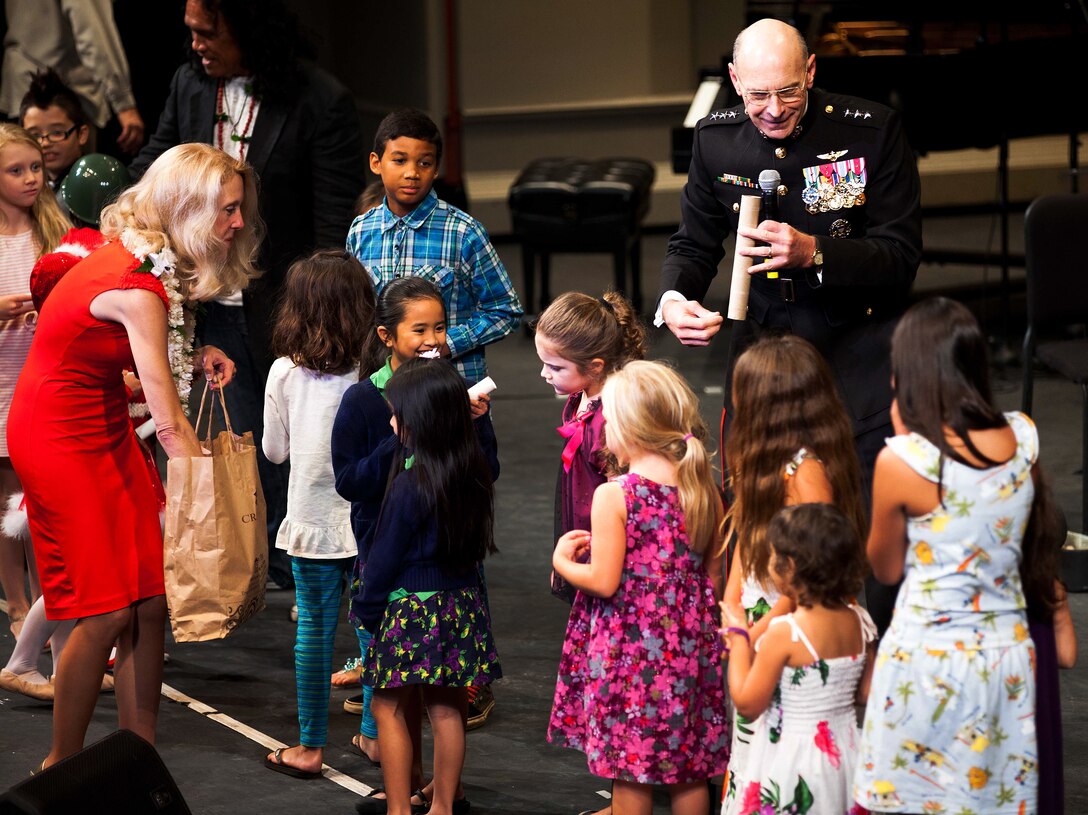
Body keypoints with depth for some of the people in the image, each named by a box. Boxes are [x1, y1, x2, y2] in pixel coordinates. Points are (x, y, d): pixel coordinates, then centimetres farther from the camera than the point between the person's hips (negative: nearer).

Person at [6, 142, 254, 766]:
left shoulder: (145, 258, 0)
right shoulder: (138, 286, -26)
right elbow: (170, 424, -28)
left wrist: (193, 358, -4)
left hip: (106, 426, 9)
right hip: (60, 437, -9)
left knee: (149, 604, 2)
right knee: (108, 611, -9)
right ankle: (62, 767, 6)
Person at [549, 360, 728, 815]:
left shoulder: (614, 496, -16)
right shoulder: (704, 492, 0)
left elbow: (604, 582, -16)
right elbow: (713, 578, 6)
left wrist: (563, 561, 2)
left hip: (628, 650, -5)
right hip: (691, 648, 5)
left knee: (630, 775, 6)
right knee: (690, 775, 14)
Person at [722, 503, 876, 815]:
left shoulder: (784, 633, -21)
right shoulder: (859, 622, -3)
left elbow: (747, 704, -14)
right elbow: (866, 693, 8)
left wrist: (738, 636, -5)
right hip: (845, 752, 6)